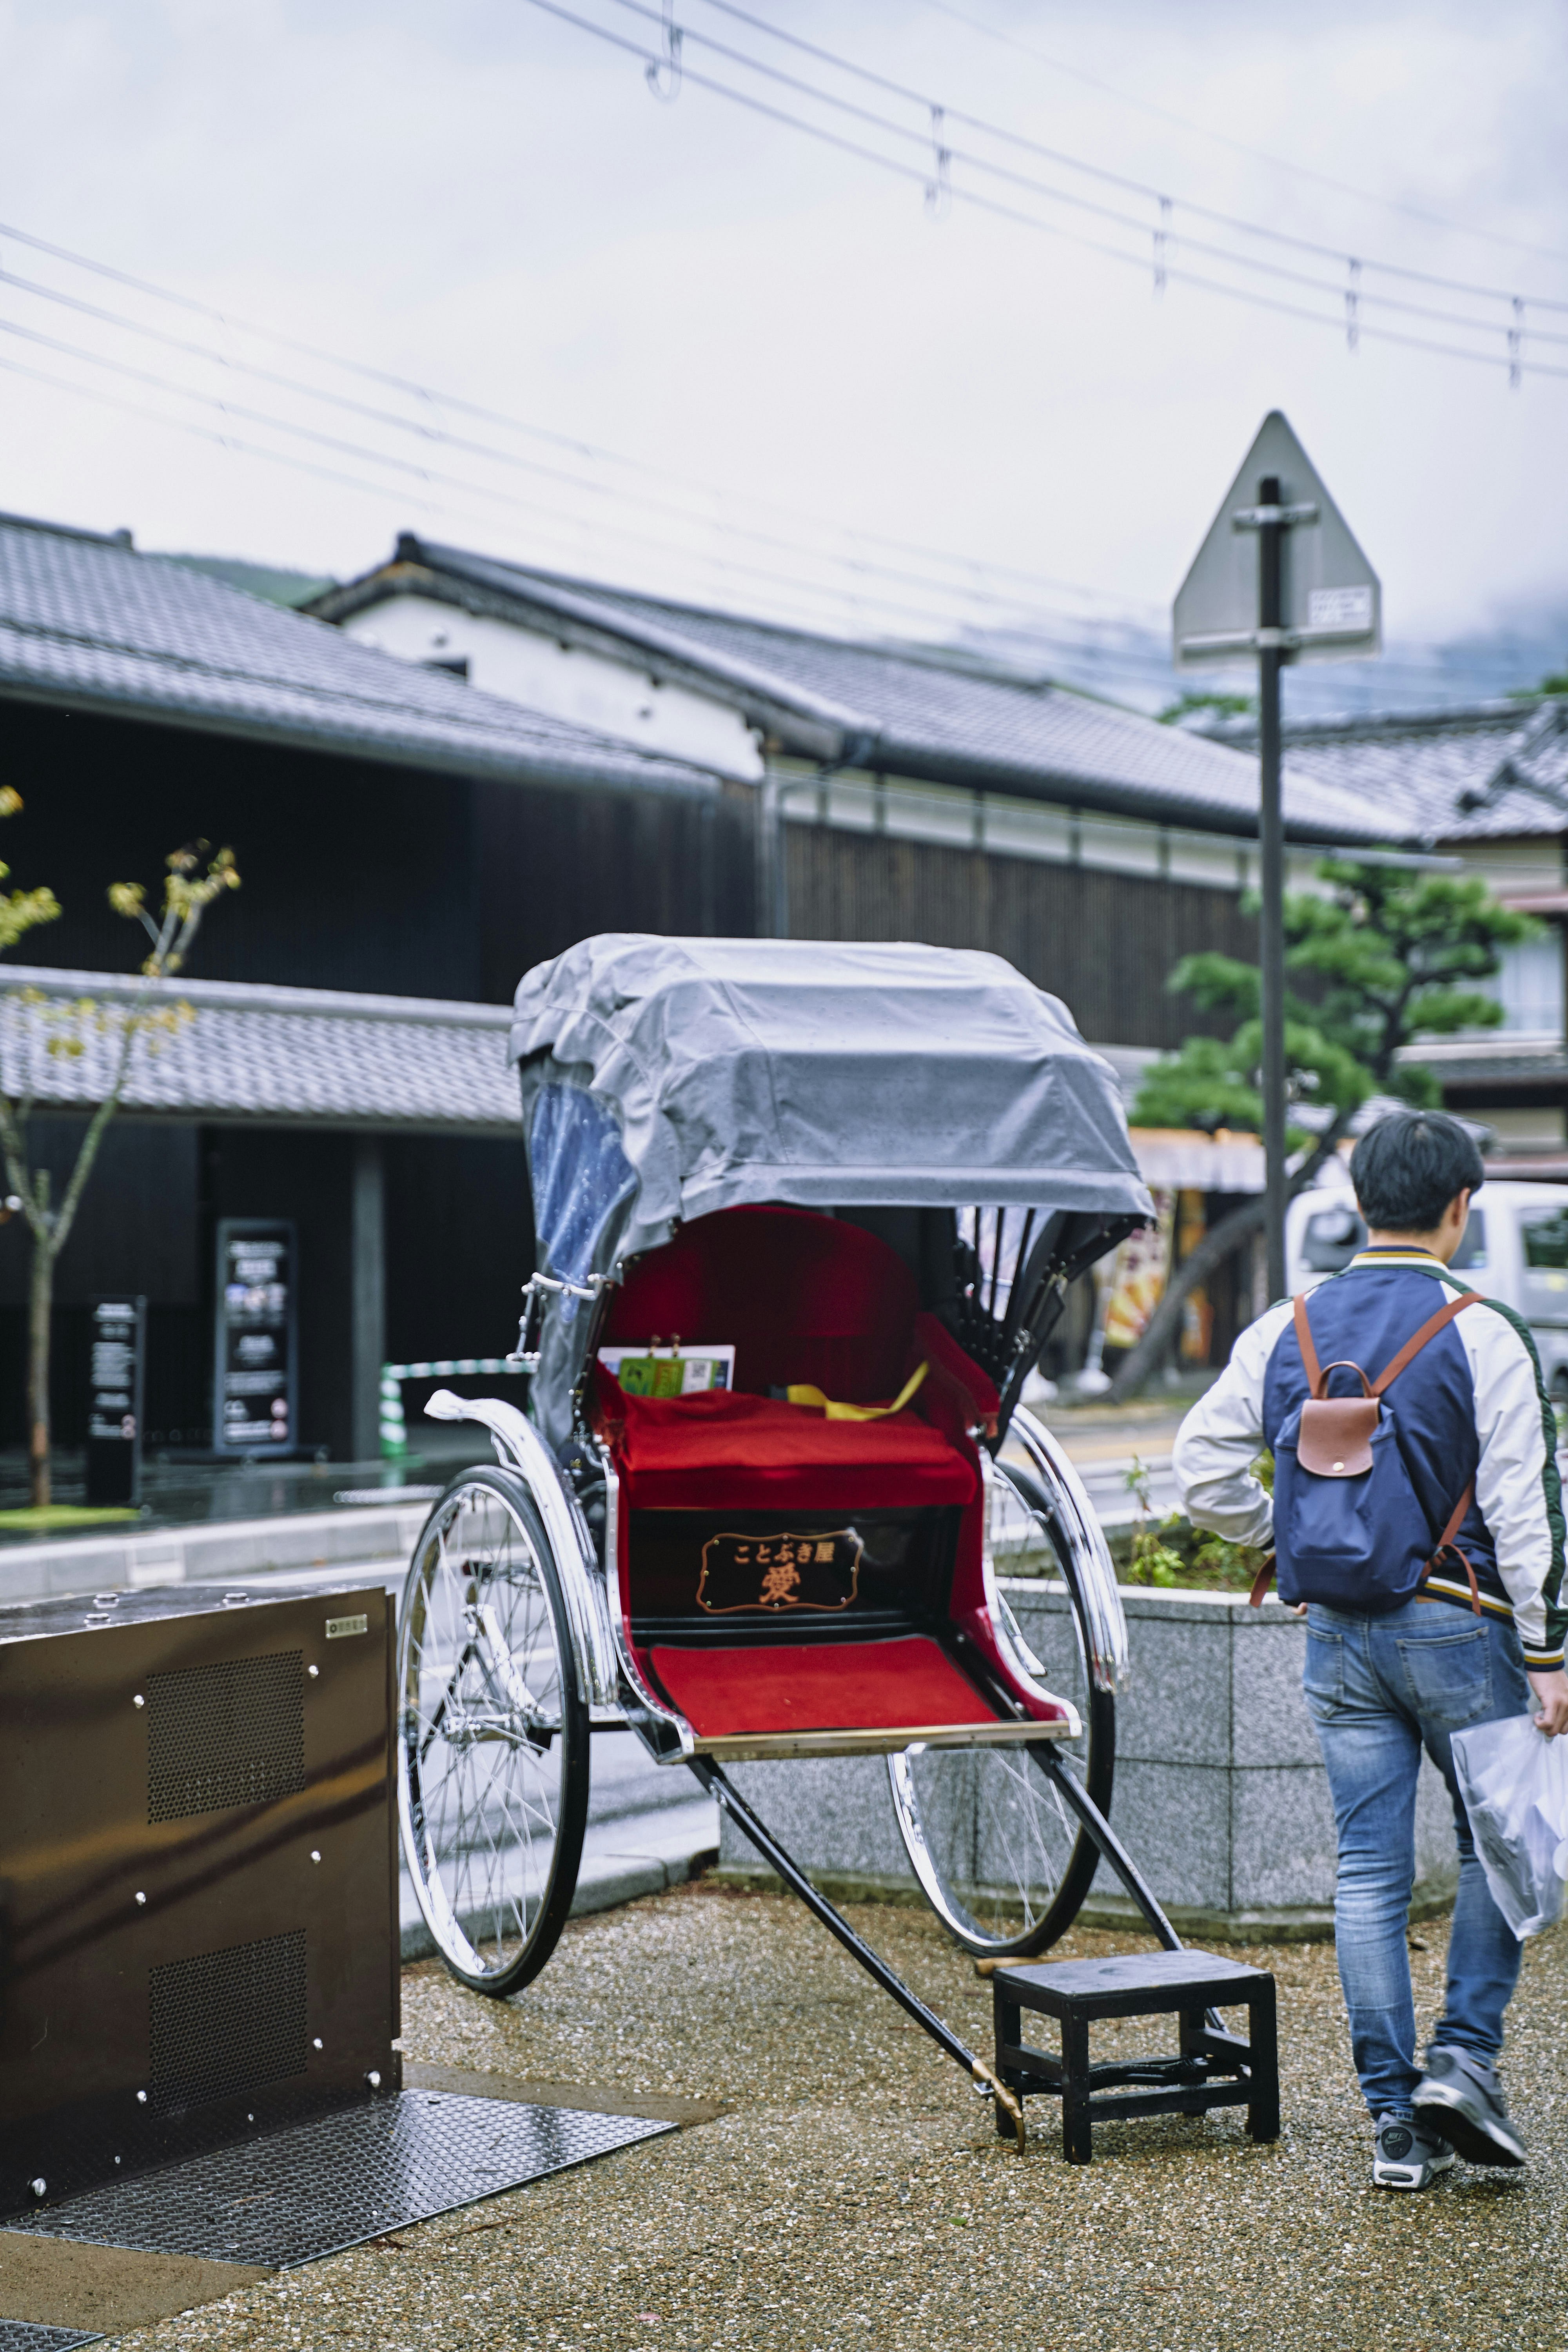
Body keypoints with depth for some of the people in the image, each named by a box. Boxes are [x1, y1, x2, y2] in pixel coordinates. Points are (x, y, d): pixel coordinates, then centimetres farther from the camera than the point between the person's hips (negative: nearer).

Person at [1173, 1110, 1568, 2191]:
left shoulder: (1286, 1330, 3)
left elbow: (1203, 1468, 4)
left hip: (1338, 1634, 4)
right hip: (1457, 1624, -4)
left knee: (1369, 1869, 7)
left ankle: (1396, 2120, 10)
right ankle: (1465, 2059, 3)